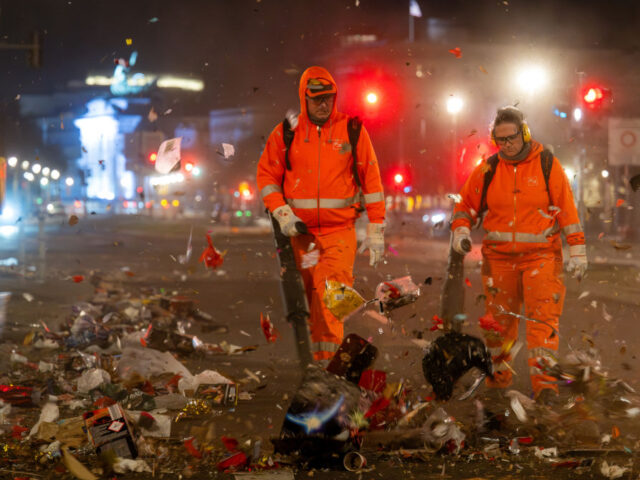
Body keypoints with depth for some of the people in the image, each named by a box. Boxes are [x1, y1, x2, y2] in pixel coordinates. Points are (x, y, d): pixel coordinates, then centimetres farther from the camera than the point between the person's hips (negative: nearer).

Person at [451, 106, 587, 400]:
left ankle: (543, 379, -12)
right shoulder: (488, 170, 4)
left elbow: (567, 209, 1)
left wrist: (577, 250, -2)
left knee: (543, 317, -11)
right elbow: (467, 204, 15)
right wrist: (461, 230, -5)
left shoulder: (547, 165, -1)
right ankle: (499, 374, 23)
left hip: (541, 255, -2)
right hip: (499, 257, 3)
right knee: (499, 318, 8)